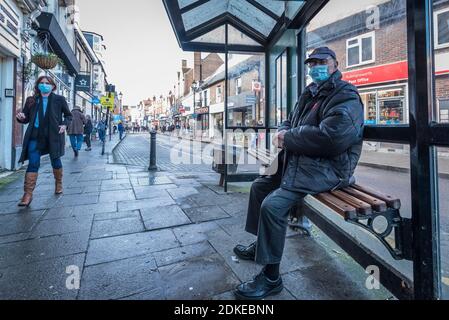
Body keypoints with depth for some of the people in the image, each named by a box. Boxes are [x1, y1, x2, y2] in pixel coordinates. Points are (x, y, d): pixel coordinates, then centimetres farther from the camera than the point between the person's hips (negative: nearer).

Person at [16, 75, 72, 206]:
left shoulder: (59, 99, 4)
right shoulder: (31, 100, 10)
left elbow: (68, 115, 11)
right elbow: (26, 118, 14)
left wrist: (64, 124, -6)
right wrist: (21, 117, -9)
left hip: (53, 135, -1)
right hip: (35, 136, 1)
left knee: (56, 161, 10)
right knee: (33, 164, -5)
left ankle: (58, 184, 34)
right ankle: (28, 194, -3)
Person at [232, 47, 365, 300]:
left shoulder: (346, 96, -10)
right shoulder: (310, 95, 20)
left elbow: (331, 137, -27)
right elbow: (290, 122, 24)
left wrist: (288, 138, -16)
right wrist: (283, 132, -2)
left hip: (325, 168, -10)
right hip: (298, 163, 10)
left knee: (273, 204, -26)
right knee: (260, 186, 15)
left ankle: (271, 278, -6)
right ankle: (260, 245, 29)